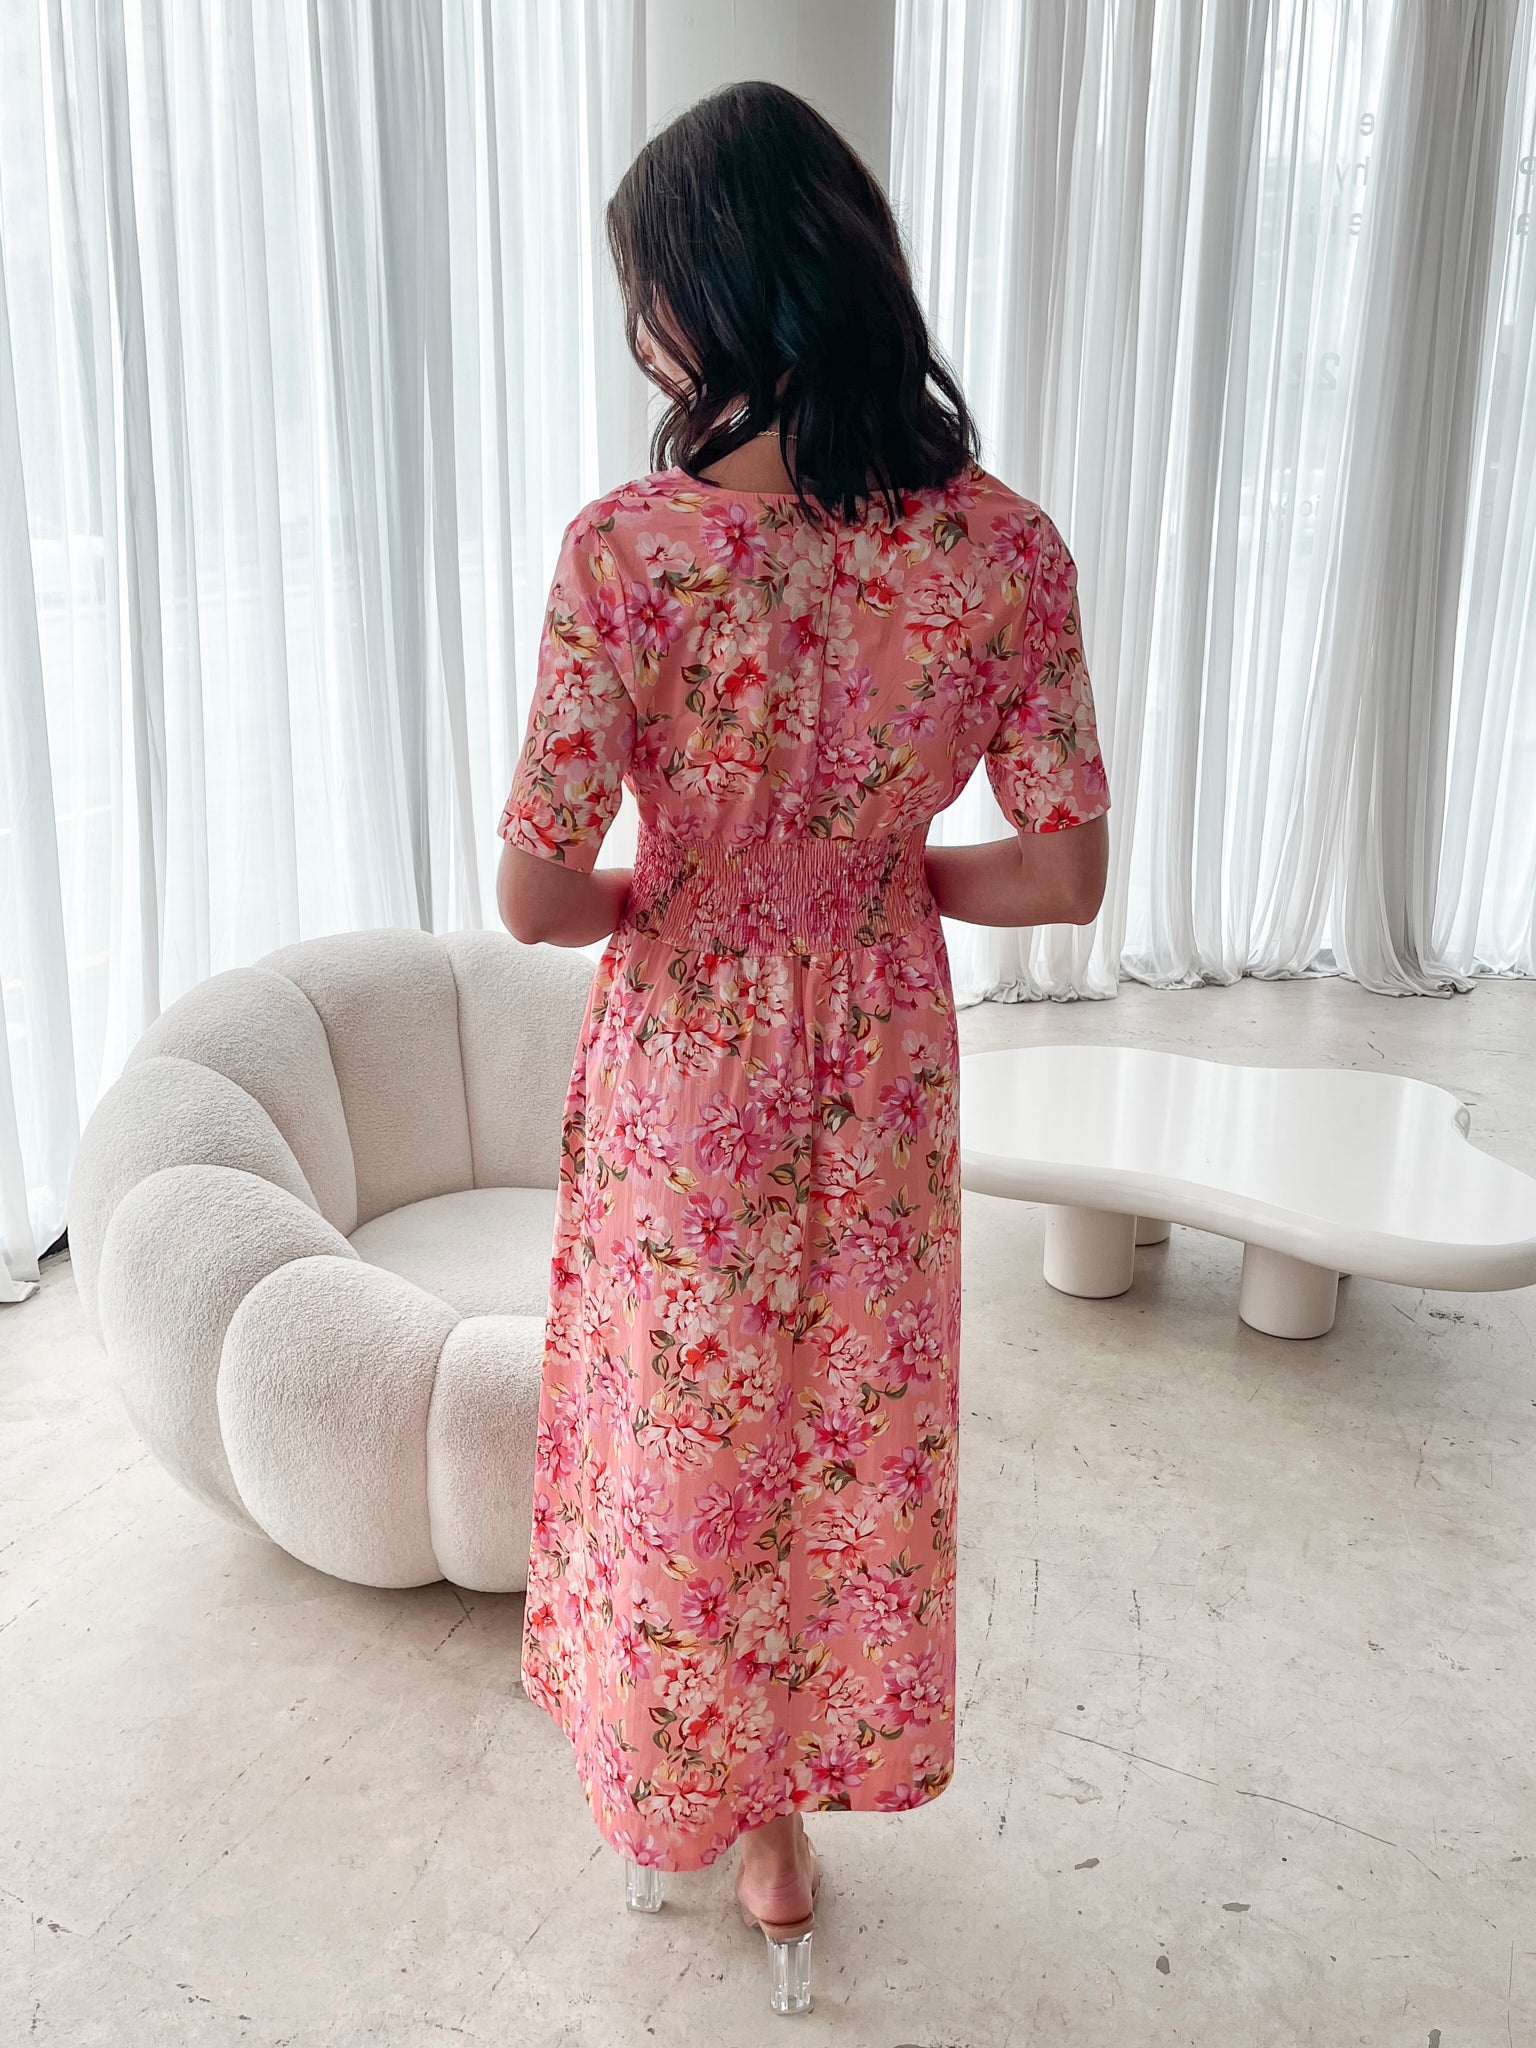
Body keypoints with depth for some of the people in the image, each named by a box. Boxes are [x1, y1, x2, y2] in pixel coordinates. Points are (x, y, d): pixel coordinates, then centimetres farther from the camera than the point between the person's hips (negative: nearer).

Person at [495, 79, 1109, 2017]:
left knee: (675, 1441, 21)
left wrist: (648, 891, 1)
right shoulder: (1007, 548, -13)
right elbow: (1065, 875, -9)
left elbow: (534, 895, -21)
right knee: (859, 1442, 22)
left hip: (686, 1066, -2)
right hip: (884, 1065, 3)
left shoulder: (627, 546, -22)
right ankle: (786, 1835, 44)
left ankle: (669, 1797, 46)